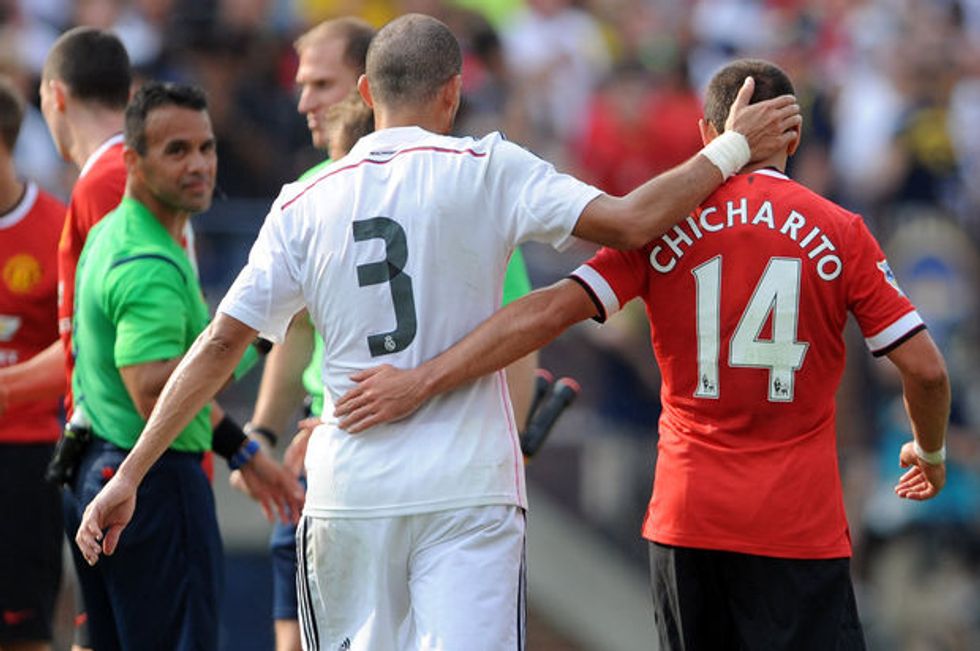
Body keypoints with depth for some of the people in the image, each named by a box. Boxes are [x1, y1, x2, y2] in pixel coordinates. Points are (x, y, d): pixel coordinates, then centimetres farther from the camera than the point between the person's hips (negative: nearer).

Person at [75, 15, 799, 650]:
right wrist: (732, 149, 6)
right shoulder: (485, 171, -2)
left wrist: (130, 475, 9)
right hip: (468, 487, -3)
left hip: (350, 492, 3)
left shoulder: (305, 204, 7)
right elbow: (631, 222, -8)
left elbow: (222, 342, 5)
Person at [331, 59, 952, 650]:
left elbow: (553, 310, -9)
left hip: (688, 518, 2)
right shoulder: (841, 233, -1)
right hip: (800, 522, -2)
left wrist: (423, 380, -10)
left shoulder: (664, 227, 1)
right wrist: (931, 452, 19)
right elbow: (925, 367, -2)